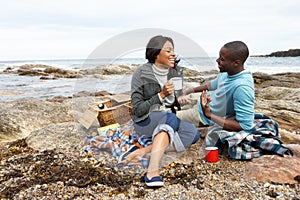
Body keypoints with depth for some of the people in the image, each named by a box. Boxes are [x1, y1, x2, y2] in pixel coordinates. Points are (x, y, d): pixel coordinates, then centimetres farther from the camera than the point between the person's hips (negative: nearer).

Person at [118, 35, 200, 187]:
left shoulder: (173, 73, 6)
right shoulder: (141, 73, -10)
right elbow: (138, 110, -13)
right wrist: (161, 95, -20)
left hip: (169, 119, 6)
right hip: (145, 122, -6)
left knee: (194, 133, -22)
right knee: (170, 118, -36)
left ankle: (144, 151, -28)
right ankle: (152, 171, -44)